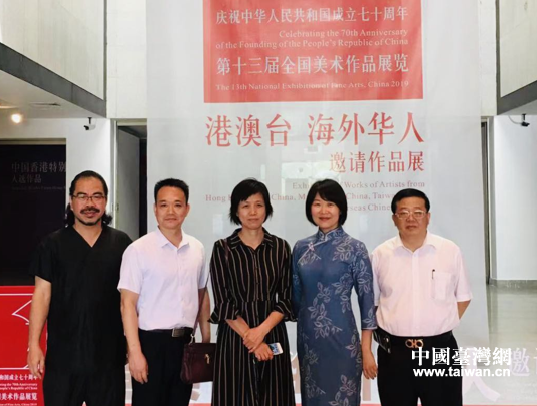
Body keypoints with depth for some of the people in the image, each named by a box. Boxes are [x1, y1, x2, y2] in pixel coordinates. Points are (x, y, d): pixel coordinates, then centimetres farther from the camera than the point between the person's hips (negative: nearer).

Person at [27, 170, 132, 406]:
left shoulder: (121, 243, 1)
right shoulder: (52, 244, -1)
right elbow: (42, 294, -2)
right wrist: (34, 344, -7)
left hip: (109, 354, 1)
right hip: (63, 354, -1)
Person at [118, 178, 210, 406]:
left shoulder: (197, 249, 4)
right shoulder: (138, 250, -11)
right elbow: (128, 304, -11)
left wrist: (206, 340, 13)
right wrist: (135, 351, -15)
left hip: (184, 342, 5)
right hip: (151, 342, -5)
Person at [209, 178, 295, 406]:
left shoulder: (280, 248, 3)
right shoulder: (222, 249, -2)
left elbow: (287, 299, 0)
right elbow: (223, 303, -6)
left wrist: (261, 330, -13)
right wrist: (248, 336, -13)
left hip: (273, 337, 2)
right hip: (234, 338, -1)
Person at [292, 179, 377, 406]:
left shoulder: (354, 248, -8)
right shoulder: (301, 248, 3)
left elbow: (366, 300, -7)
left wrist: (366, 350, -8)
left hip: (341, 338, -4)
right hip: (307, 339, 4)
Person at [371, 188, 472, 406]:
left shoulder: (450, 251, -2)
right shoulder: (380, 255, -2)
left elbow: (463, 297, 9)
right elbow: (370, 301, 8)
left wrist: (440, 327, 1)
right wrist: (398, 328, 2)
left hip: (440, 349, 0)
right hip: (394, 352, 1)